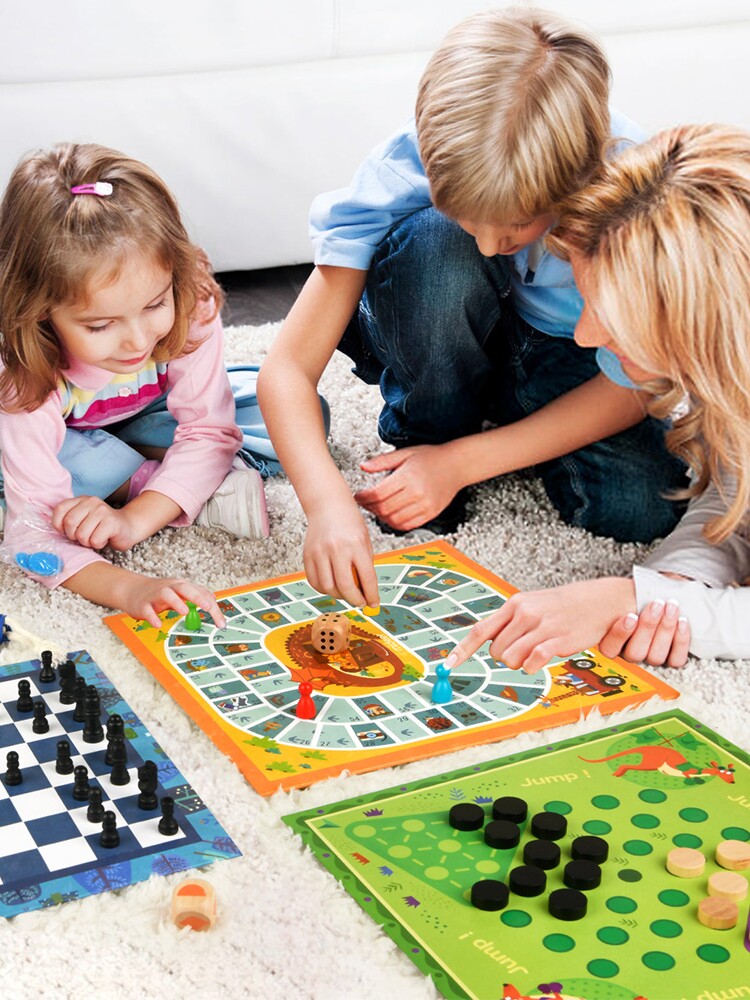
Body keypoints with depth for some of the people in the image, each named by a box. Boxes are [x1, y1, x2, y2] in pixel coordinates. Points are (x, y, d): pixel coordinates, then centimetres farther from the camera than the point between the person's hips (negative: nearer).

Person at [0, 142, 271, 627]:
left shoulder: (190, 308, -35)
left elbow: (209, 432, -28)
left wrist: (133, 520, -43)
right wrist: (129, 588, -61)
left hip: (149, 415, 2)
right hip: (65, 437, -2)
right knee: (84, 466, -40)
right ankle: (207, 494, -18)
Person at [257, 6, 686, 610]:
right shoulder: (406, 170, -30)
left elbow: (633, 384, -21)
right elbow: (287, 367, -30)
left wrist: (460, 463, -29)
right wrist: (327, 502, -49)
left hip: (567, 354, 1)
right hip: (436, 347, -1)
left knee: (640, 507, -27)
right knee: (432, 240, -35)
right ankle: (421, 437, -10)